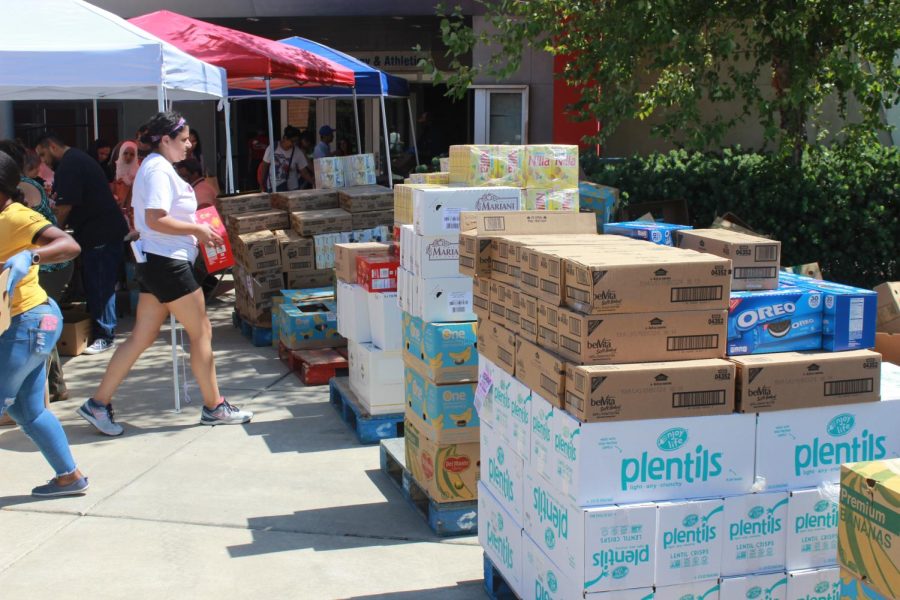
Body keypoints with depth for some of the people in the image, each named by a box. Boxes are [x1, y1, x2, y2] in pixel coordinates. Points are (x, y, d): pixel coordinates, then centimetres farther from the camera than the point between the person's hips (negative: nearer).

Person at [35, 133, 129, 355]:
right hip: (104, 231, 10)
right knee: (94, 284, 13)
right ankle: (97, 328, 19)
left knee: (100, 286, -6)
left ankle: (104, 336, -2)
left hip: (102, 235, -10)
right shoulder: (77, 159, 19)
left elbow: (65, 206, -15)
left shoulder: (69, 164, -13)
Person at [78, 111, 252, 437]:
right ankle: (214, 408, 10)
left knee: (141, 338, 11)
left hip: (156, 262, 10)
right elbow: (155, 220, -25)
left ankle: (99, 403, 13)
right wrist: (196, 230, -15)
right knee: (201, 332, 0)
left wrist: (196, 232, 15)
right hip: (168, 262, -10)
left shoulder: (155, 167, 17)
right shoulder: (159, 170, -15)